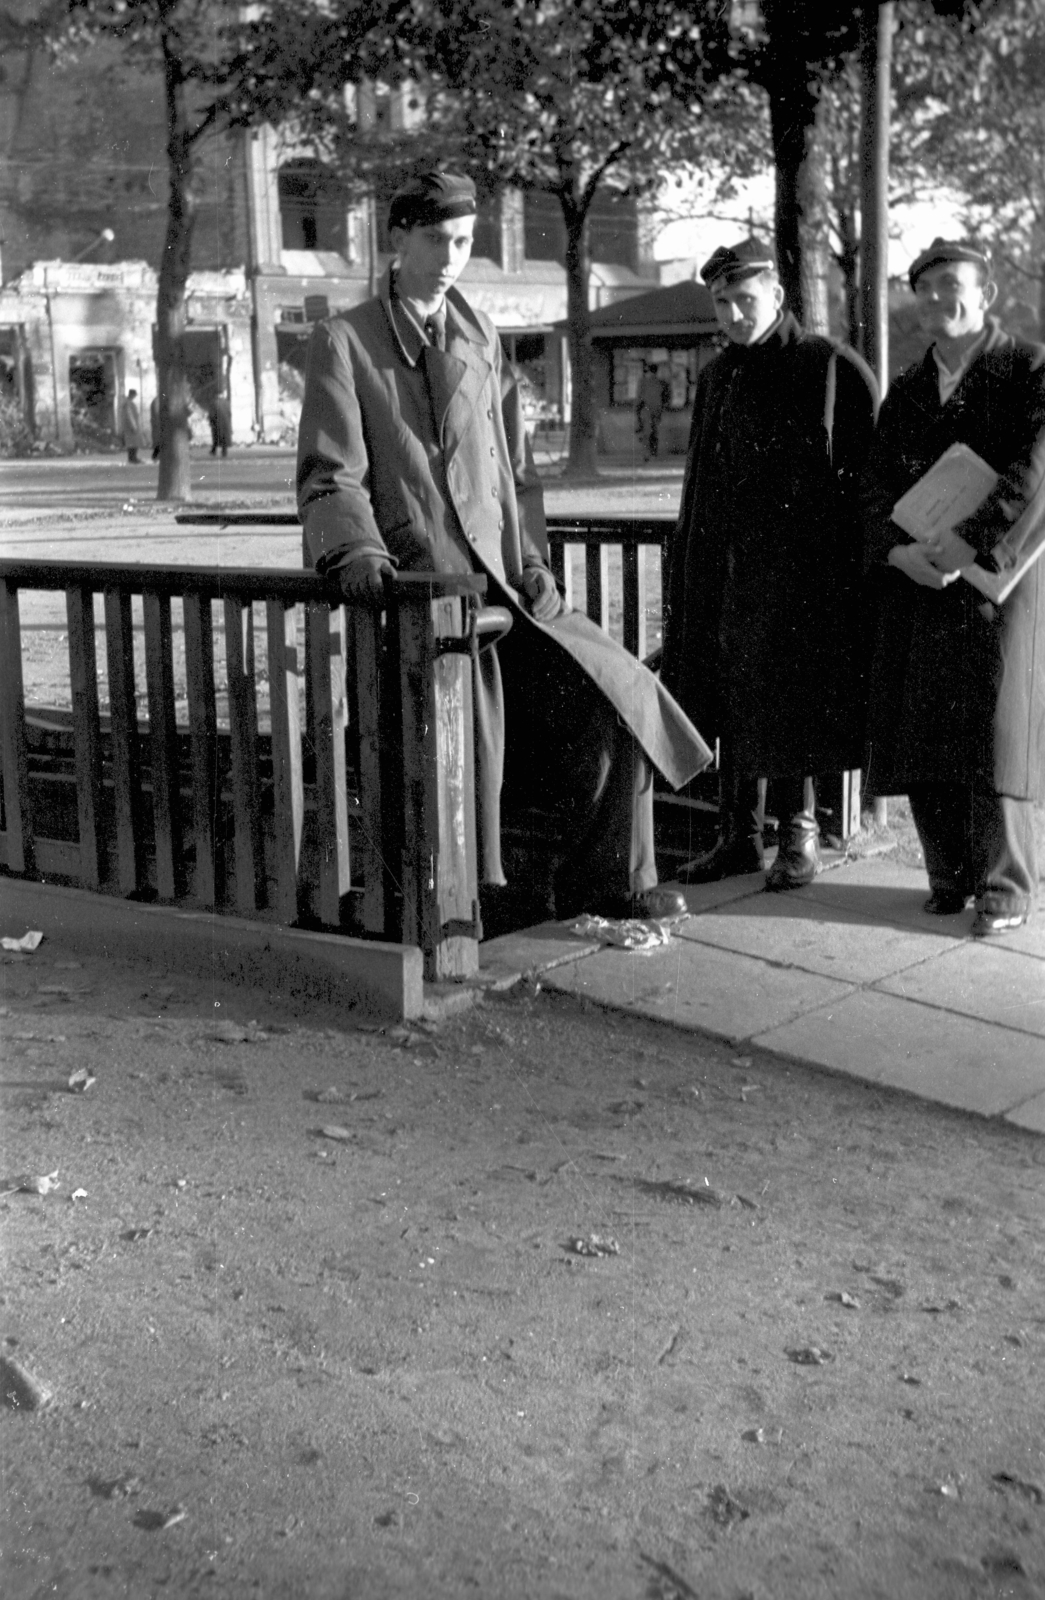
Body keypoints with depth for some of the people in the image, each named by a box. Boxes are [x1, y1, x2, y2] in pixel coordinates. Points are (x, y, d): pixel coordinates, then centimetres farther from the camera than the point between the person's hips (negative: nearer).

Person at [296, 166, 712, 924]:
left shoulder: (480, 337, 18)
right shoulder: (344, 342, 2)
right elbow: (330, 474, -6)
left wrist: (532, 563, 6)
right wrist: (357, 548, -25)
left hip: (501, 580, 6)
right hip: (418, 582, -5)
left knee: (618, 698, -1)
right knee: (472, 727, -18)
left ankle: (600, 881, 13)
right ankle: (473, 899, 3)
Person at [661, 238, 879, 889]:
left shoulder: (832, 368, -5)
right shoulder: (716, 377, 14)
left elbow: (869, 470, -6)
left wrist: (857, 557, -11)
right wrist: (689, 561, 15)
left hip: (800, 567, -6)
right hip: (724, 566, 6)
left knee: (791, 705, -1)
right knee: (732, 705, 8)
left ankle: (801, 836, 12)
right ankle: (741, 836, 17)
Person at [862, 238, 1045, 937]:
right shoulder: (906, 391, 16)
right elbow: (878, 486, 9)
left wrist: (970, 541, -22)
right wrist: (898, 550, -10)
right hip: (916, 583, 5)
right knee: (922, 738, 3)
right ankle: (950, 877, 15)